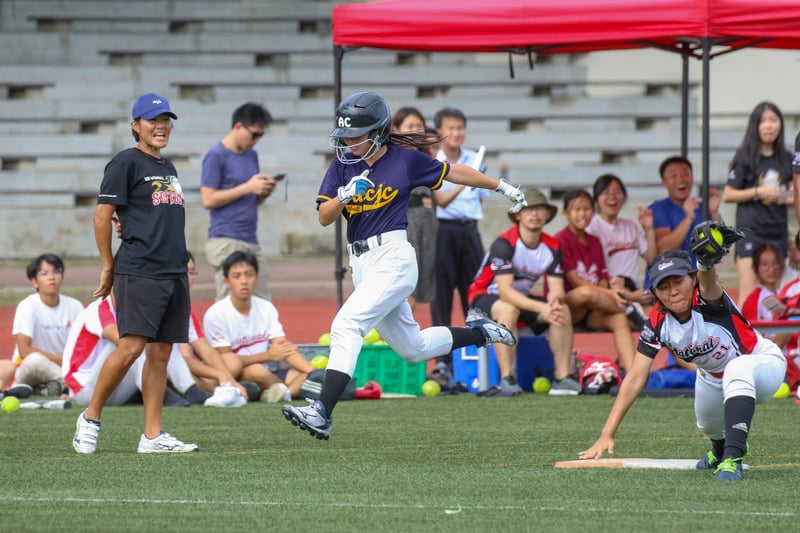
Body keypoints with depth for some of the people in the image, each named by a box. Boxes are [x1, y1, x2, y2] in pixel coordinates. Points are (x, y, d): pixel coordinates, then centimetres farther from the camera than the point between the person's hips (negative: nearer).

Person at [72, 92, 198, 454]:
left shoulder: (167, 168, 20)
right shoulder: (126, 163, -3)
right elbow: (102, 215, -5)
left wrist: (179, 267, 12)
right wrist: (108, 268, -4)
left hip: (174, 272, 8)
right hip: (138, 272, -8)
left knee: (161, 353, 4)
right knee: (131, 347, -16)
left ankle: (152, 435, 5)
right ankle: (90, 418, -2)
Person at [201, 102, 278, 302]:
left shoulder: (252, 155, 18)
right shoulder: (216, 156, -6)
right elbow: (208, 200, -12)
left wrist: (264, 191, 2)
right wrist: (247, 187, -13)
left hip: (251, 242, 8)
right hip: (226, 242, -8)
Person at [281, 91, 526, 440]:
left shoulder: (406, 160, -3)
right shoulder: (343, 166, 8)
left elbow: (454, 173, 11)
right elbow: (324, 217, 1)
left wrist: (502, 187, 20)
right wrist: (344, 196, -20)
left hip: (393, 257, -7)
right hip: (361, 265, 7)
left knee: (346, 325, -22)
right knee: (413, 348, 16)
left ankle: (321, 414, -29)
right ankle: (478, 331, 40)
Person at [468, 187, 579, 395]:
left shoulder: (552, 246, -4)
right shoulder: (504, 244, -24)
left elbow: (556, 289, -10)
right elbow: (505, 292, -31)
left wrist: (555, 301, -36)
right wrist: (542, 308, -42)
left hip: (524, 298, 6)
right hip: (485, 298, -6)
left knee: (563, 310, -18)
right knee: (508, 309, -39)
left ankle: (562, 378, -18)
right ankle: (507, 381, -40)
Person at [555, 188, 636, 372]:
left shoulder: (595, 242, 17)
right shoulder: (561, 240, -3)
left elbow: (602, 282, 11)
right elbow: (574, 281, -12)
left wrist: (612, 292, -13)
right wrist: (611, 294, -20)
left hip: (591, 313, 6)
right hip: (566, 307, -6)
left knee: (619, 319, -26)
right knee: (585, 292, -38)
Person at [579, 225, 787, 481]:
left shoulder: (707, 299, -33)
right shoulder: (657, 323, -20)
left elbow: (707, 279, -59)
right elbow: (635, 379, -21)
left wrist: (707, 258, -85)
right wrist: (606, 435, -28)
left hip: (764, 364, -7)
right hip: (713, 379, 7)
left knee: (738, 369, -39)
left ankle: (732, 458, -40)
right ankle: (720, 449, 57)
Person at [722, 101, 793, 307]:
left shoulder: (786, 159, 10)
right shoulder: (746, 158, -3)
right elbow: (728, 195, -3)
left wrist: (789, 197, 1)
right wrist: (758, 192, -14)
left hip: (778, 230, 5)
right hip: (751, 230, -5)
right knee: (748, 291, -12)